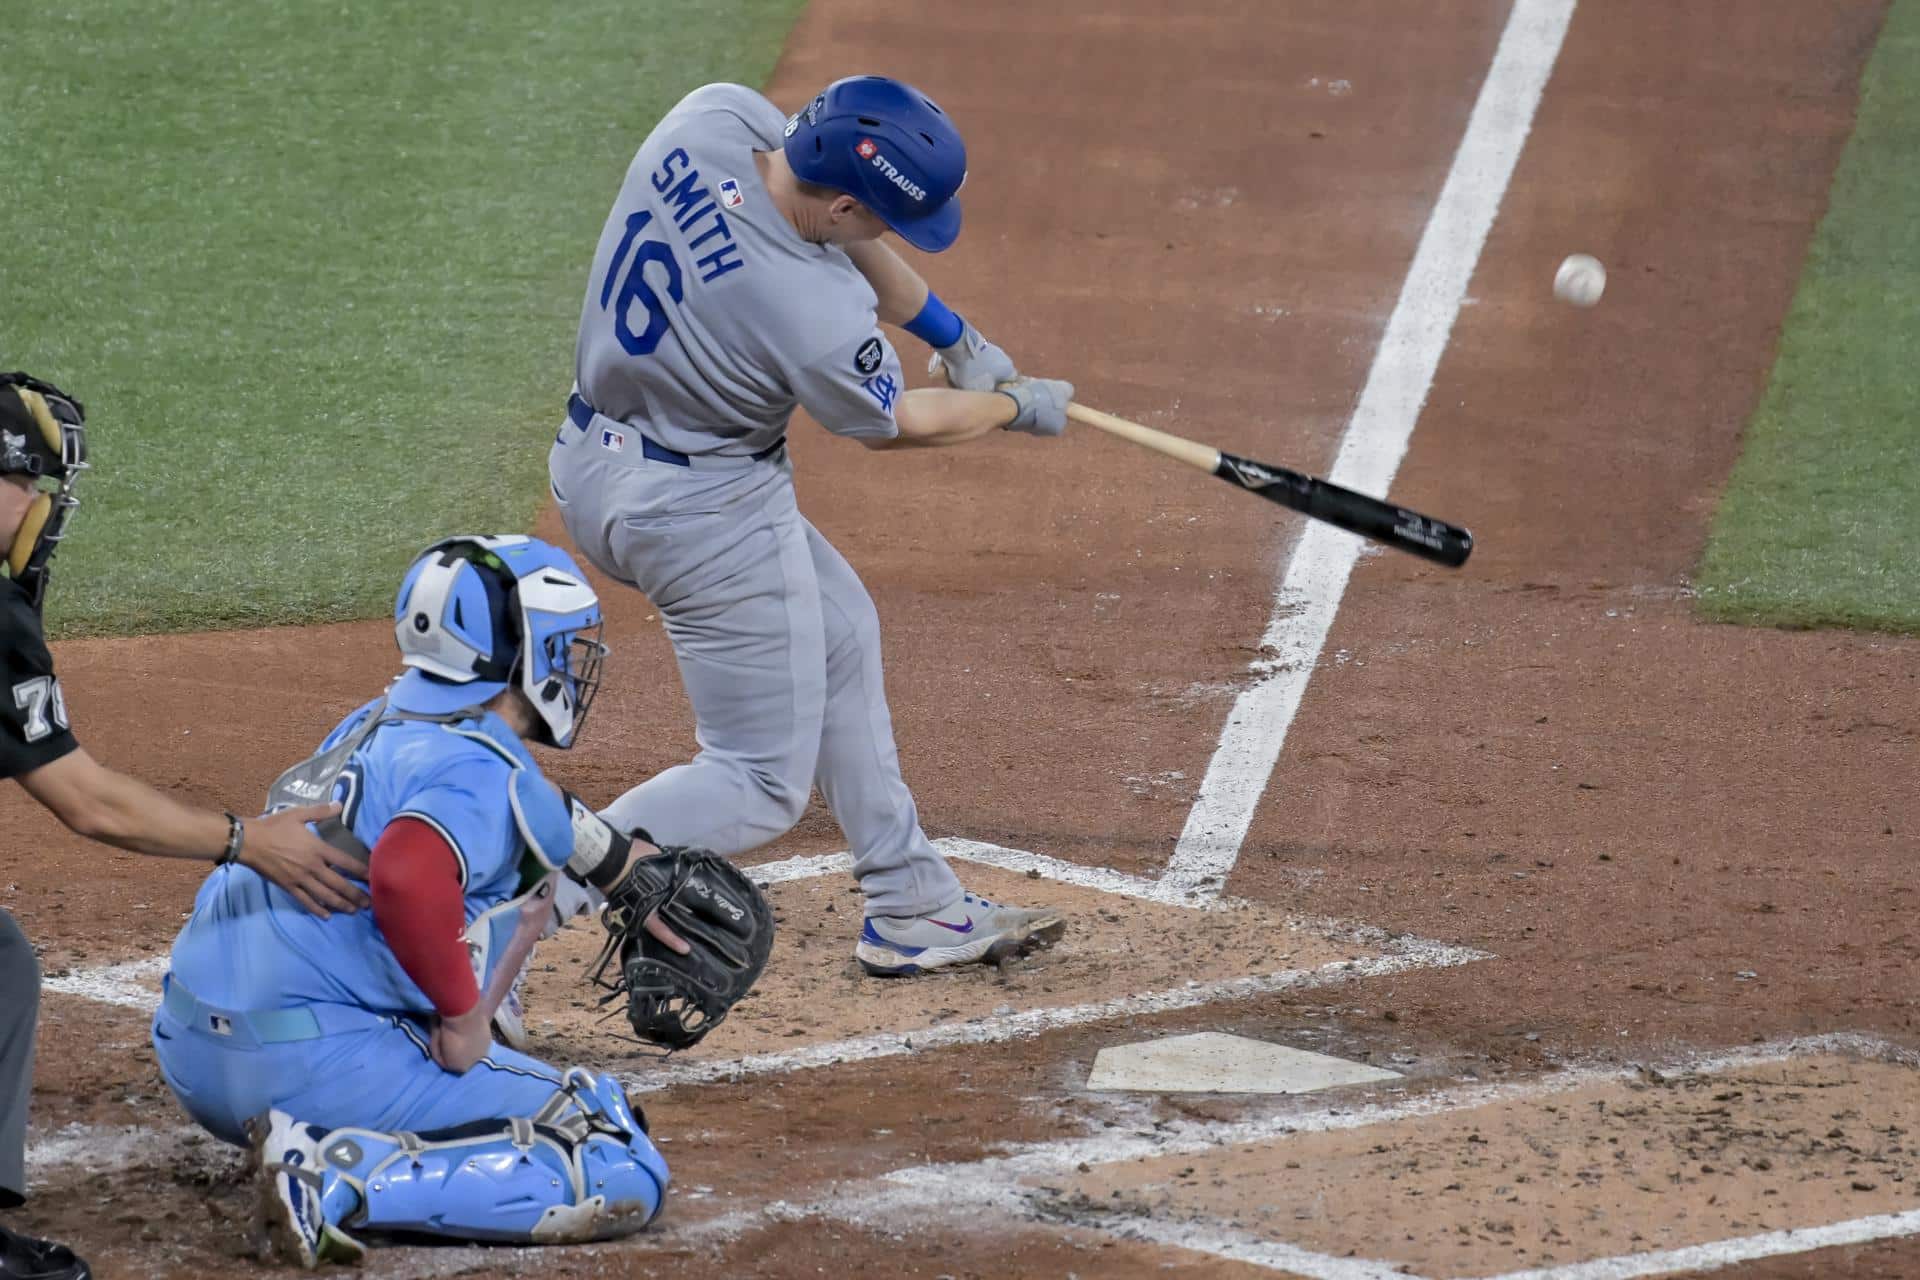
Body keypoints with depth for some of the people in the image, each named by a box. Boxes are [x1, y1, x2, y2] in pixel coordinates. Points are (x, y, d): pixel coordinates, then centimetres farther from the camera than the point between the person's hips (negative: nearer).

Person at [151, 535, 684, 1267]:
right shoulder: (482, 764, -11)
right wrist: (462, 1018, -18)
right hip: (315, 1064, -9)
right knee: (624, 1173, -9)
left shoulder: (374, 727, 17)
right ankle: (339, 1179, -18)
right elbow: (408, 876, -31)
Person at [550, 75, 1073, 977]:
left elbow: (828, 227, 6)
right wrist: (1017, 407, 11)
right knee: (760, 787, 3)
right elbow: (891, 425, -8)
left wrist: (949, 333, 11)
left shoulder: (712, 117, -16)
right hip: (705, 513, -9)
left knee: (840, 633, 25)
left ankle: (911, 906, 34)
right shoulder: (819, 317, -32)